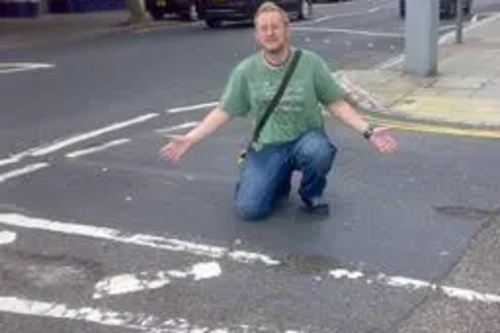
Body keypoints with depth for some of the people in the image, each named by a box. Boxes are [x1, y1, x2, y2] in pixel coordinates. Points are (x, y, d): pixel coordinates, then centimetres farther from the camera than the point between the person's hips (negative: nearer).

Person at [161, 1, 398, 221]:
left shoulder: (311, 63, -8)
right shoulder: (245, 70, -5)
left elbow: (336, 104, -3)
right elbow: (223, 112, 0)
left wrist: (367, 131, -15)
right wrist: (189, 139, -10)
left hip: (305, 138, -1)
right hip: (268, 147, 1)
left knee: (318, 151, -37)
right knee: (249, 209, -15)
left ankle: (312, 194, -2)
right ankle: (279, 181, 20)